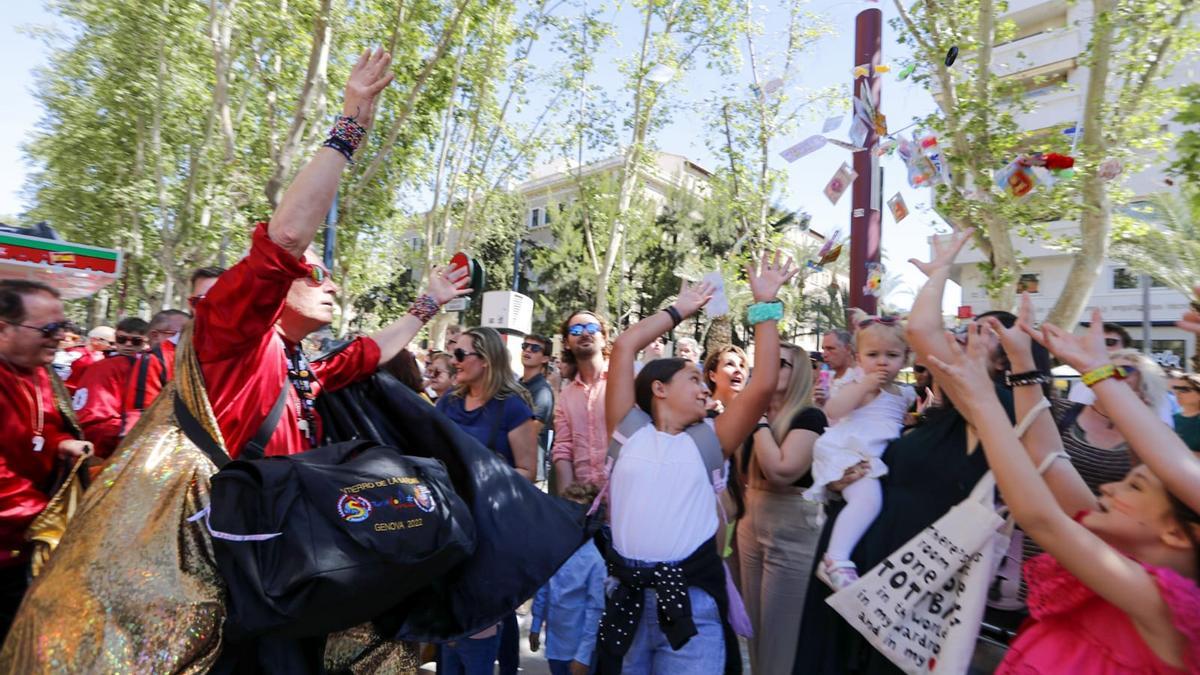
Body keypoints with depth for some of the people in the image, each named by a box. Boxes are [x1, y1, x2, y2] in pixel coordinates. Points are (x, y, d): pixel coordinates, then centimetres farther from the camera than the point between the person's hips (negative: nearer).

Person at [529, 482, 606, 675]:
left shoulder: (596, 559, -22)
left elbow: (595, 609, -18)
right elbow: (542, 590, 4)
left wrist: (583, 656, -14)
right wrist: (535, 626, 11)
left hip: (579, 648, -5)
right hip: (554, 642, 5)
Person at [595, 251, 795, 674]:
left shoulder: (709, 441, 7)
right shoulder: (630, 430, 4)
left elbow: (763, 385, -1)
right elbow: (624, 346, 0)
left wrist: (765, 305, 2)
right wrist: (678, 310, 11)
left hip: (689, 602, 0)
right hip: (625, 595, 0)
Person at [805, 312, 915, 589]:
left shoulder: (904, 393, 19)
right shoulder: (859, 383, -2)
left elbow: (902, 422, 37)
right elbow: (833, 410, -20)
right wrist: (864, 385, -20)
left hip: (875, 458, 9)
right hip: (846, 453, -9)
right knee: (868, 497, -30)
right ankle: (836, 561, -33)